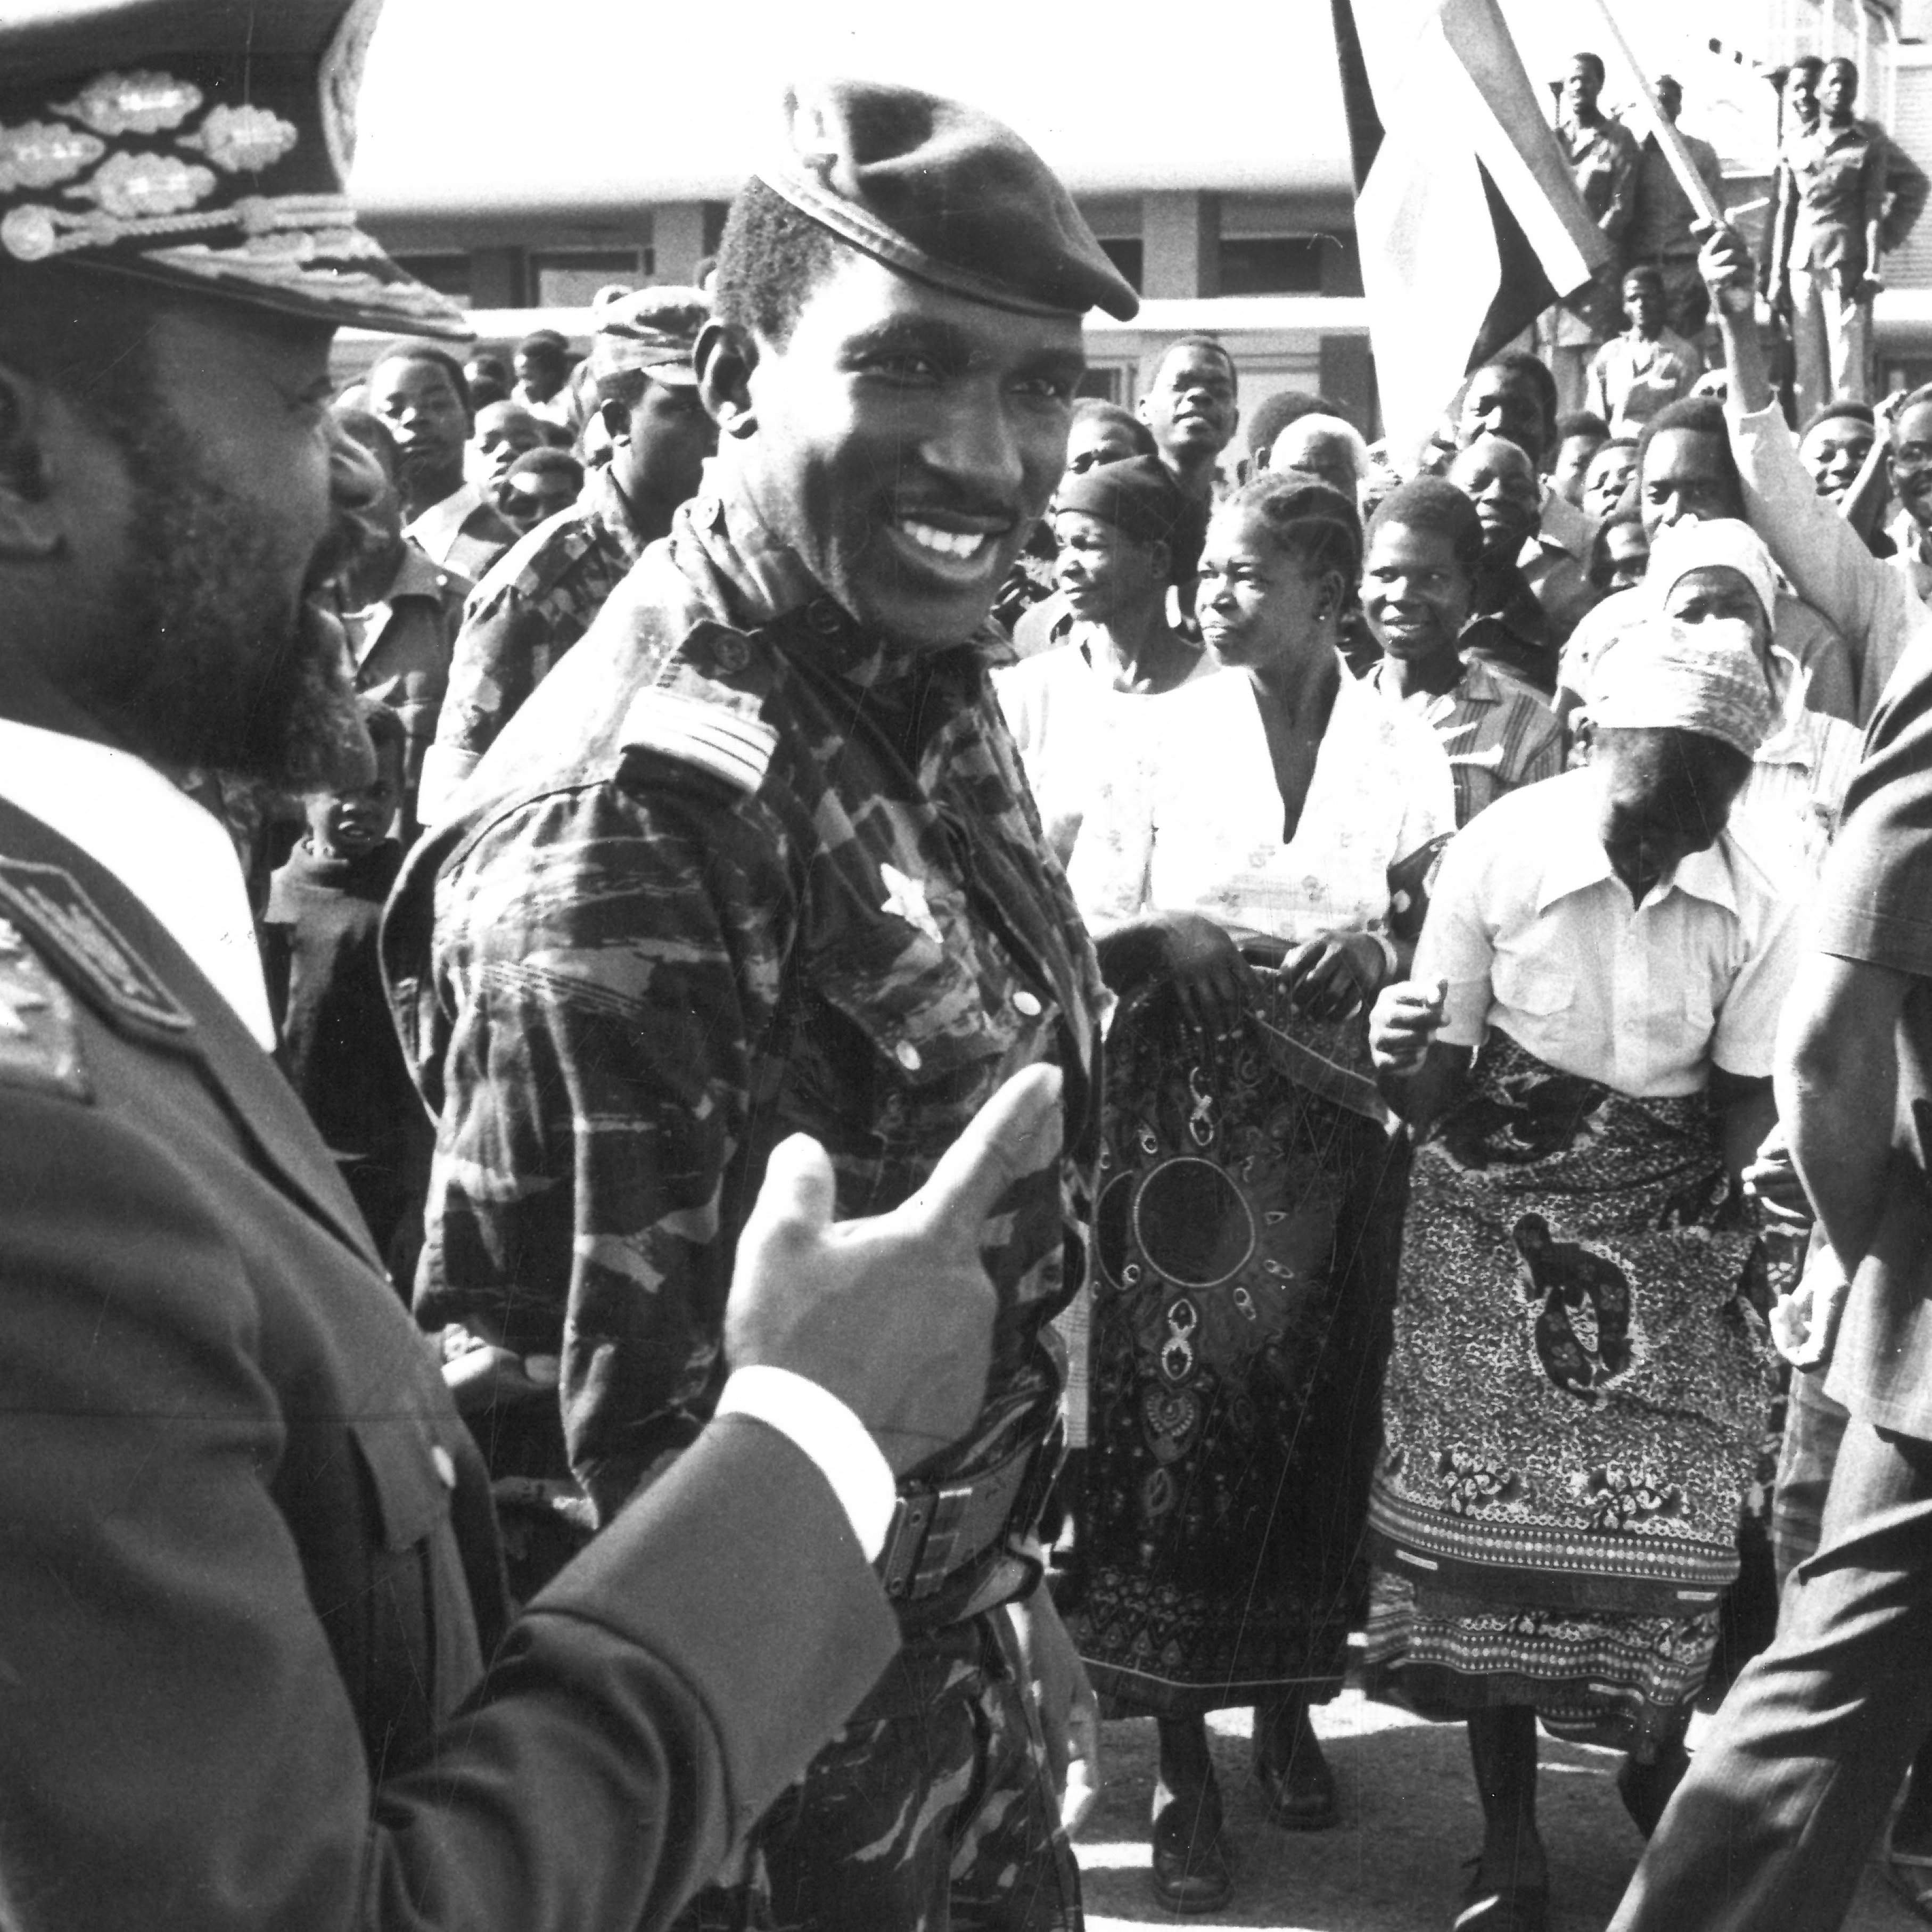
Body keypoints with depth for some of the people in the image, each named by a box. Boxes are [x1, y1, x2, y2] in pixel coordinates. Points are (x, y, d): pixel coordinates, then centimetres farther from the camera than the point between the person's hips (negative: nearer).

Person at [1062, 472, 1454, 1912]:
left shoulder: (1403, 748, 5)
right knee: (1174, 1415, -4)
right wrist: (1161, 936, -17)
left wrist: (1379, 948, -16)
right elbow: (1077, 925, 2)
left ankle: (1292, 1702, 27)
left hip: (1338, 1118, 1)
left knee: (1316, 1417, 6)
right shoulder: (1165, 729, 4)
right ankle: (1183, 1763, 5)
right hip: (1185, 1109, -1)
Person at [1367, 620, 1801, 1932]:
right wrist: (1401, 1067, -35)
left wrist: (1715, 1177, -19)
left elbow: (1748, 1097, 1)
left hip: (1672, 1223, 1)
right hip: (1499, 1215, -1)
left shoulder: (1756, 905, -11)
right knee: (1489, 1500, 0)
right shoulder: (1499, 854, -16)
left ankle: (1656, 1752, 28)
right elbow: (1437, 1088, -12)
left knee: (1671, 1510, -3)